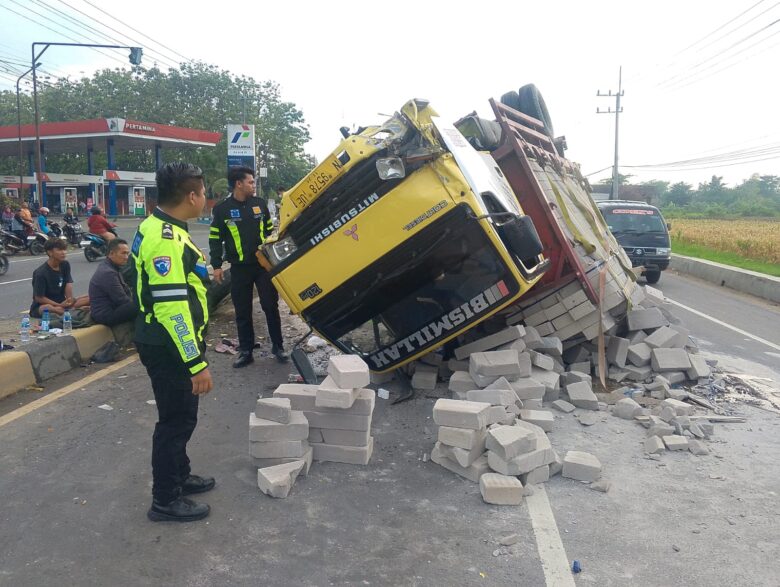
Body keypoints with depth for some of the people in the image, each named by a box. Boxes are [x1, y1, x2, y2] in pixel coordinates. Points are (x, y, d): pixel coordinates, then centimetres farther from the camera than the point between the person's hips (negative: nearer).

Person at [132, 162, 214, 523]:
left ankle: (179, 476, 40)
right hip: (170, 349, -10)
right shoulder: (165, 239, -25)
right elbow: (171, 307, -29)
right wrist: (197, 363, -26)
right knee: (176, 419, 4)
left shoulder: (157, 227, 8)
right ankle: (165, 500, 19)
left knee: (181, 415, 22)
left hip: (164, 343, 10)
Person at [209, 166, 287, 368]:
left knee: (271, 306, 4)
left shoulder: (260, 204, 6)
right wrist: (216, 266, -4)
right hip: (239, 267, -1)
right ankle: (245, 351, 16)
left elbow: (270, 231, 15)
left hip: (264, 264, 2)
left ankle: (278, 346, 15)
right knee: (243, 312, 6)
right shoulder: (222, 209, -3)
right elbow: (215, 239, 1)